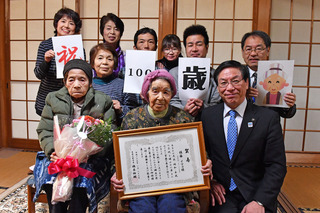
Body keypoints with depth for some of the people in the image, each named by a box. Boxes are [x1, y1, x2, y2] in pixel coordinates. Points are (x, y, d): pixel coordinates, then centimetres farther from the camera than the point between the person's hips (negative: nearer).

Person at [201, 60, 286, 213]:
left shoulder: (268, 118, -3)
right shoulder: (207, 115, 3)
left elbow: (276, 166, -5)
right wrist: (210, 181, -6)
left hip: (256, 194, 0)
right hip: (221, 194, 1)